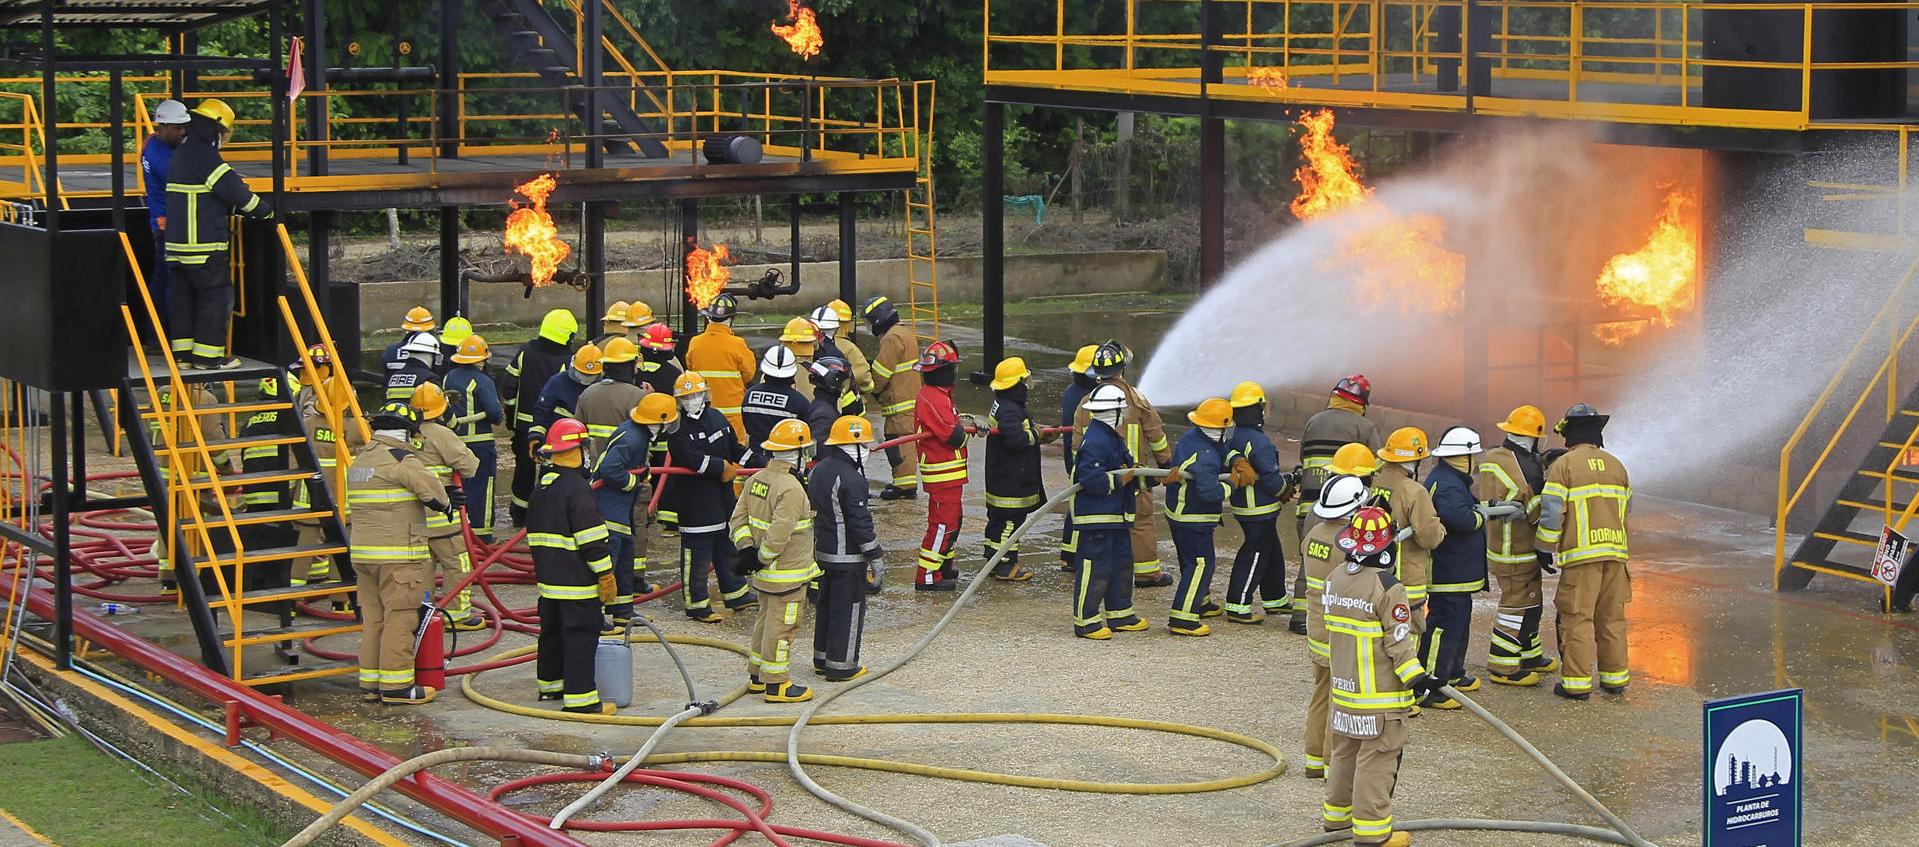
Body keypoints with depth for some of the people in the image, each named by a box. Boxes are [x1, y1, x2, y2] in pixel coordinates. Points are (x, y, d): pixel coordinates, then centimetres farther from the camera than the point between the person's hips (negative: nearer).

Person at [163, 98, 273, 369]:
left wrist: (238, 211, 20)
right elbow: (235, 192, -12)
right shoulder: (206, 158, -15)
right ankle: (209, 355, -1)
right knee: (215, 296, -2)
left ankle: (182, 351, 16)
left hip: (177, 244, 9)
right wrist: (266, 212, 1)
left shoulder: (180, 155, 16)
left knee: (182, 296, 13)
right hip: (205, 246, -9)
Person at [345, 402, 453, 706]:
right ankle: (396, 685, -3)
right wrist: (445, 506, -2)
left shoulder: (361, 459, 16)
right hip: (398, 555, -9)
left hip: (363, 551, 9)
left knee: (372, 618, 12)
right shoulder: (399, 459, -12)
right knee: (400, 618, -4)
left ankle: (370, 683, 16)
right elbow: (429, 486, -21)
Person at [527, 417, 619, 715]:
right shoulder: (577, 488, -18)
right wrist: (605, 574, -13)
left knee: (552, 629, 20)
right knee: (580, 634, -6)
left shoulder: (541, 487, 11)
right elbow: (591, 538, -20)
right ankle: (579, 698, -7)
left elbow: (534, 532, 20)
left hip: (547, 576, 9)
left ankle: (549, 684, 33)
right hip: (577, 579, -9)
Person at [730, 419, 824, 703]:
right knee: (782, 626, -1)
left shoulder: (756, 480, 5)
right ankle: (776, 684, 5)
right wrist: (763, 558, -14)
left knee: (766, 620, 21)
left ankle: (757, 676, 31)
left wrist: (746, 547, 2)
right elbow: (779, 533, -27)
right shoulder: (791, 489, -23)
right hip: (787, 574, -9)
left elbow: (738, 518, 8)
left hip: (765, 573, 9)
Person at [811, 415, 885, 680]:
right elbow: (860, 523, -21)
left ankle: (822, 658, 27)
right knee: (848, 609, 1)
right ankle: (841, 665, 5)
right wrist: (876, 557, -14)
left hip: (822, 552, 9)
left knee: (827, 605, 18)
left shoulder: (818, 471, 7)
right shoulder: (851, 480, -21)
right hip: (848, 556, -9)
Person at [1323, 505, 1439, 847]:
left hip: (1343, 687, 8)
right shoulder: (1388, 588, -19)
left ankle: (1337, 815, 32)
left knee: (1344, 752, 20)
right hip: (1379, 694, -8)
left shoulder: (1335, 579, 4)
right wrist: (1415, 677, -13)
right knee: (1377, 758, -1)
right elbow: (1399, 640, -18)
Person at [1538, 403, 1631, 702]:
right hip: (1615, 550, 5)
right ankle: (1615, 677, 18)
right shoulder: (1616, 464, 13)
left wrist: (1546, 549, -1)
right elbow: (1627, 506, 22)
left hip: (1580, 552, -5)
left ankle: (1577, 682, -4)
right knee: (1612, 617, 13)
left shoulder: (1563, 465, -4)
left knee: (1578, 618, -3)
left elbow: (1551, 512, -8)